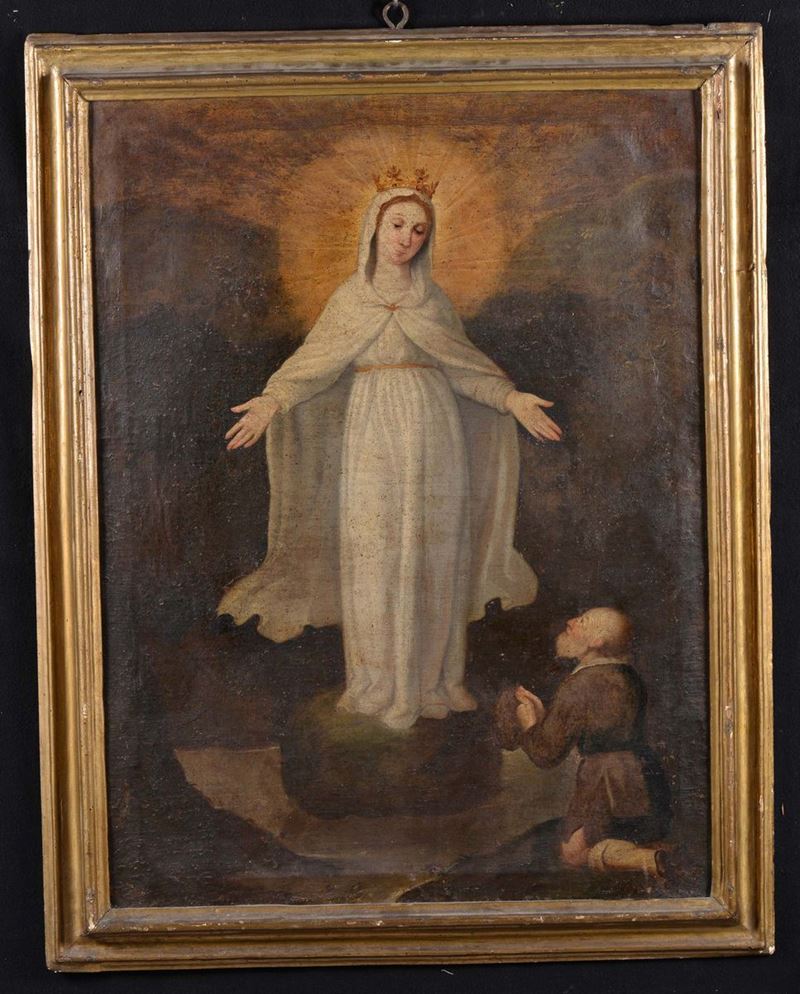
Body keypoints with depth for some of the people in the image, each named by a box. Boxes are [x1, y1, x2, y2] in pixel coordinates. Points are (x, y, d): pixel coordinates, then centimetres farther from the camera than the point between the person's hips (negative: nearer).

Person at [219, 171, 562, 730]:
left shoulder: (434, 298, 11)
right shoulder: (350, 298, 6)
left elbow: (463, 364, 13)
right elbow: (314, 363, -1)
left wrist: (511, 398, 1)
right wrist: (271, 402, -17)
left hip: (435, 437, 2)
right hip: (375, 437, -2)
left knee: (435, 558, 4)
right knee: (376, 558, -2)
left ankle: (434, 677, 15)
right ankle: (383, 685, 9)